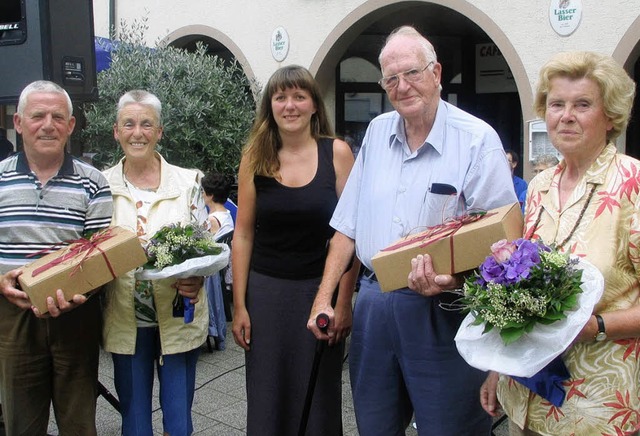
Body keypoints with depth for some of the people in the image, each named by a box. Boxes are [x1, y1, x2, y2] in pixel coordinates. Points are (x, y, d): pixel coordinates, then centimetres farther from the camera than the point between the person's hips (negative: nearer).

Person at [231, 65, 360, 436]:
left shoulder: (337, 152, -4)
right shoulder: (255, 157, 1)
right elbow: (243, 234, 2)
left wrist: (345, 301, -7)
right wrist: (239, 305, 0)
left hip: (320, 288, -1)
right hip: (265, 290, 2)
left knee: (318, 396, 11)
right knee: (267, 397, 12)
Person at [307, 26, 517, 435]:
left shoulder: (477, 139, -9)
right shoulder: (377, 131, 7)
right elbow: (348, 225, 10)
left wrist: (452, 281, -29)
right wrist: (323, 298, 6)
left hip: (442, 311, -5)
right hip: (374, 305, 5)